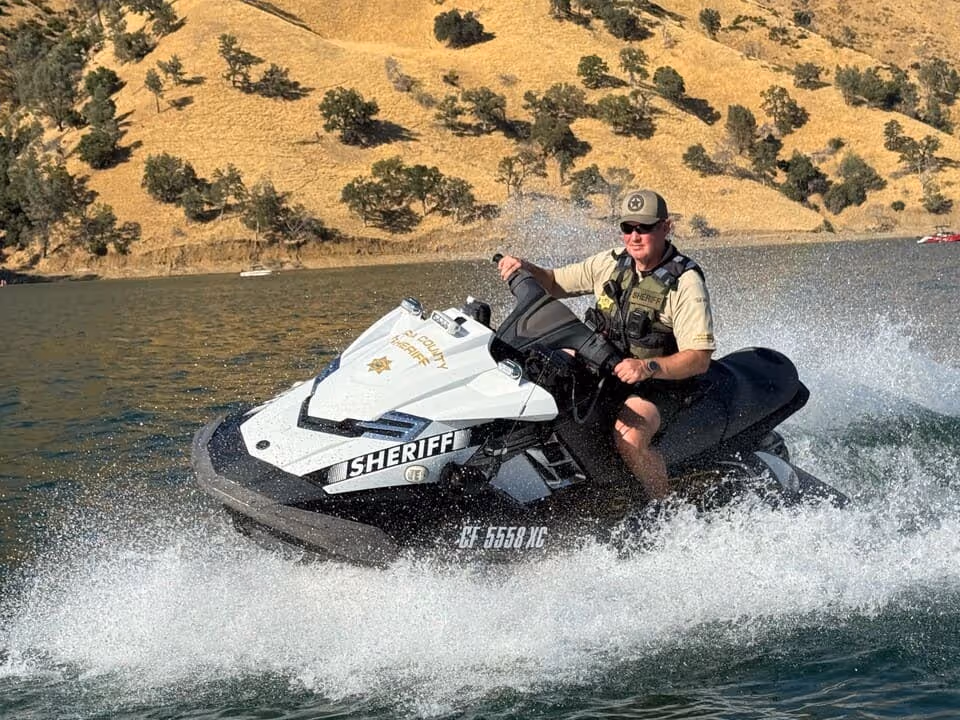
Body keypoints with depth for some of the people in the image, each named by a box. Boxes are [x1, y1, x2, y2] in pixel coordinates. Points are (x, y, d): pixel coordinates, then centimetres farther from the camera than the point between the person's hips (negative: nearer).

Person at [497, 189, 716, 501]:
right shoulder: (613, 263, 3)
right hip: (601, 367, 7)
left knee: (628, 437, -35)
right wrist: (526, 269, -6)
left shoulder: (686, 283, -15)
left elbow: (699, 359, -21)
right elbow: (556, 283, 15)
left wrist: (649, 367, -36)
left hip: (656, 384, -7)